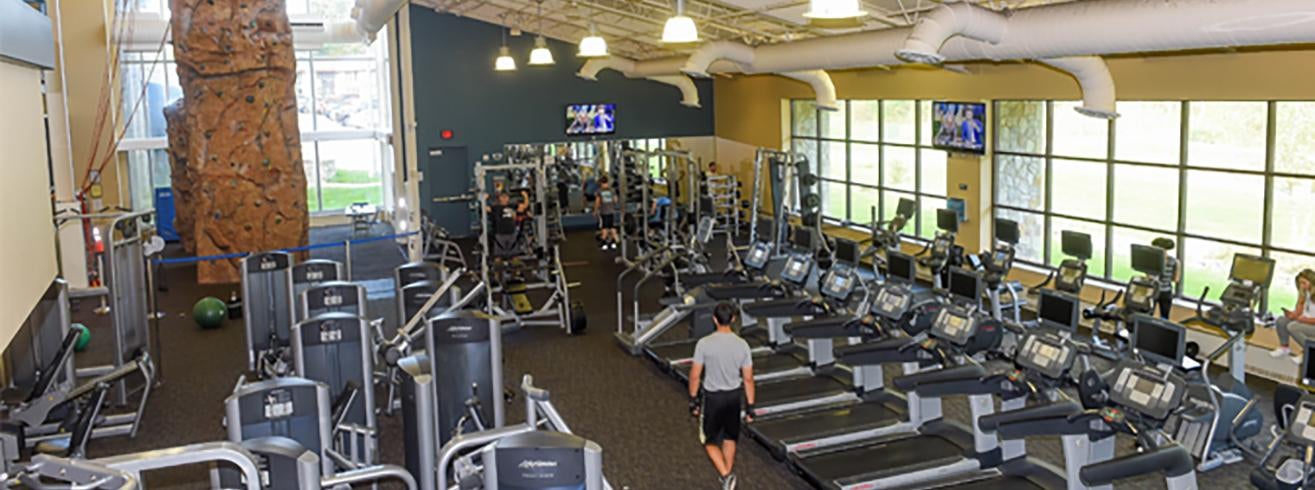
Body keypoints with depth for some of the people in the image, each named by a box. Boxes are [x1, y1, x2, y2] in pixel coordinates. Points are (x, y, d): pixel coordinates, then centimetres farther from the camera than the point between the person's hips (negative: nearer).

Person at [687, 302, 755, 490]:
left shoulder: (704, 344, -18)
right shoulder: (742, 345, -11)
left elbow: (695, 375, -11)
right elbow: (748, 379, -5)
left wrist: (693, 399, 4)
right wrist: (750, 405, 5)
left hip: (712, 397, -3)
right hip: (734, 396, 3)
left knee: (709, 440, 12)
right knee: (730, 437, 22)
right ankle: (728, 475, 34)